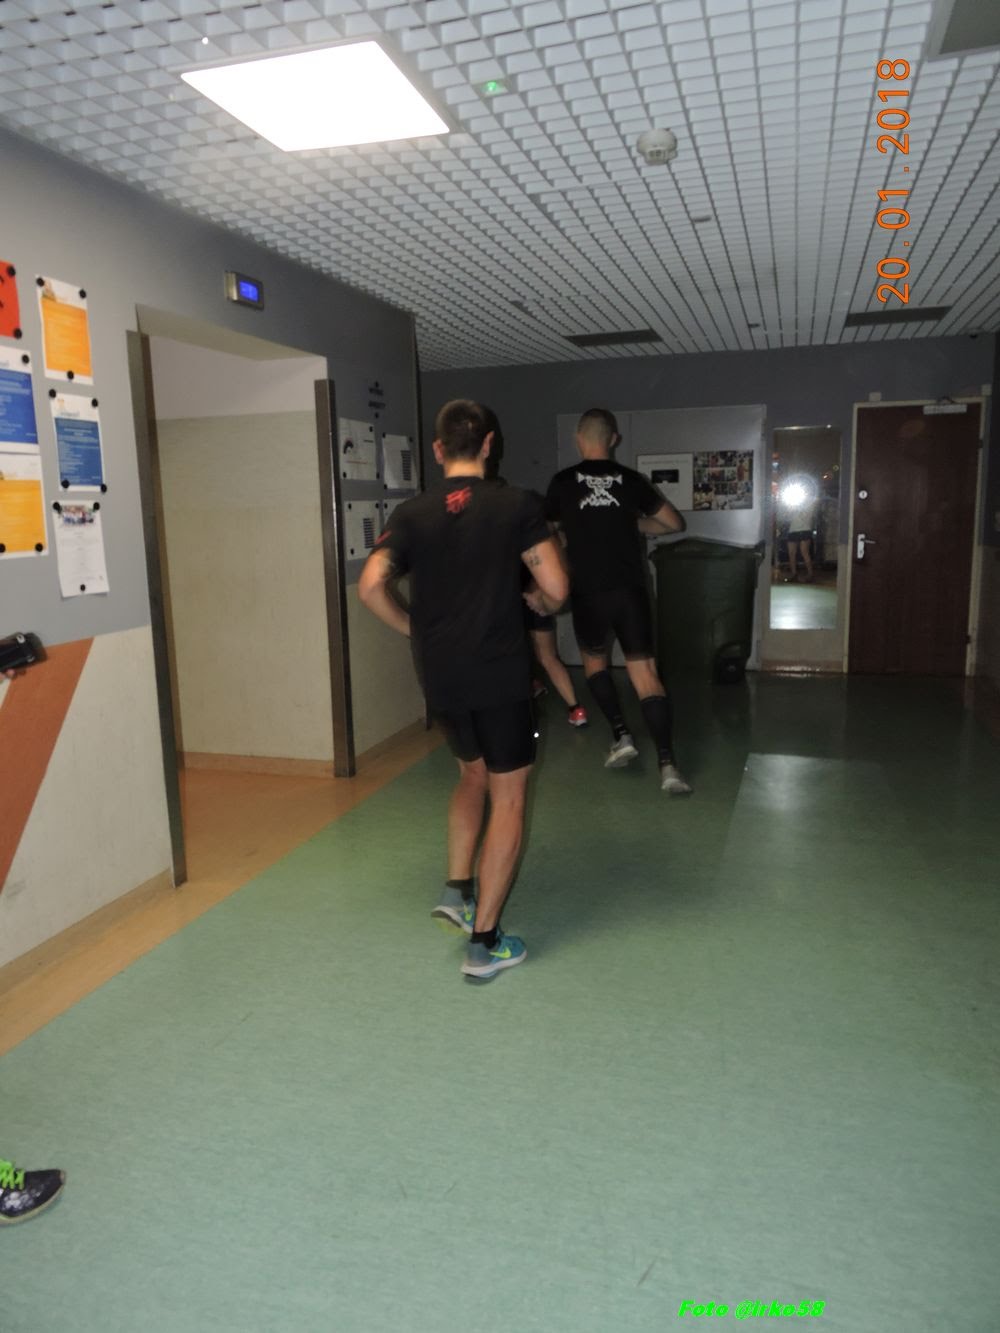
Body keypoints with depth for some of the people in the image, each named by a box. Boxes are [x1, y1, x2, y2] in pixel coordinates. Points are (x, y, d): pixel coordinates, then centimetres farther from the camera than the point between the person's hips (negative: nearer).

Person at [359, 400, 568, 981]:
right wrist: (540, 602, 12)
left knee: (474, 773, 27)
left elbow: (371, 586, -6)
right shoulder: (517, 504, -5)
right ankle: (484, 942, 8)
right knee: (508, 797, 6)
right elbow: (556, 589, -10)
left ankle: (458, 889, 20)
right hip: (501, 673, -4)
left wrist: (414, 628, 9)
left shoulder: (412, 513, 4)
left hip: (440, 676, 4)